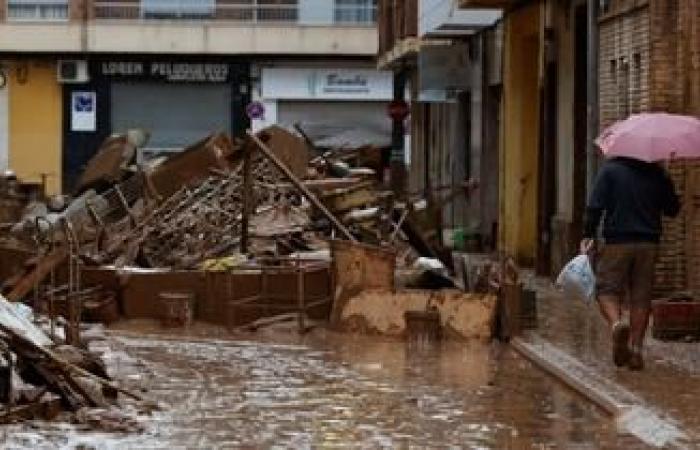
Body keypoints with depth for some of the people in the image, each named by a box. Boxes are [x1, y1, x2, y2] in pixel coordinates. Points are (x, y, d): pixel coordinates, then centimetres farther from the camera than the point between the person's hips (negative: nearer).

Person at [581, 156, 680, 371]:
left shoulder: (610, 168, -3)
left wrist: (588, 235, -2)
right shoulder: (657, 173, 5)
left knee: (607, 290, 5)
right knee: (641, 297, 8)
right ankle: (635, 348, 6)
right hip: (648, 242, 3)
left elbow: (595, 206, -10)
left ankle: (616, 324, -24)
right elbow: (672, 209, 13)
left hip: (617, 242, -2)